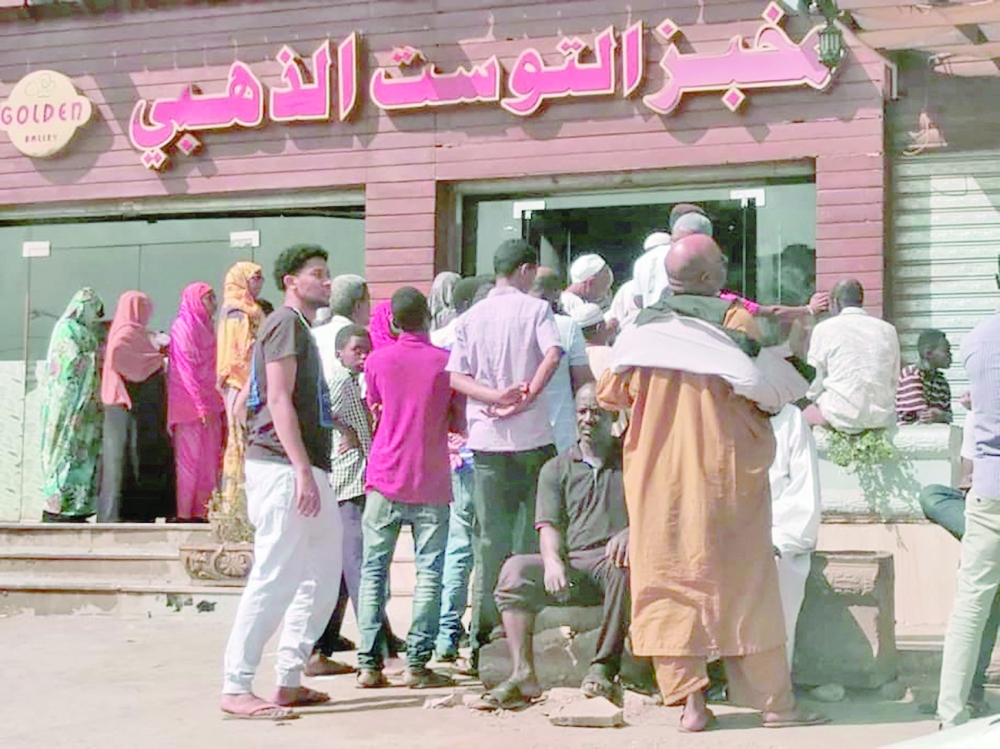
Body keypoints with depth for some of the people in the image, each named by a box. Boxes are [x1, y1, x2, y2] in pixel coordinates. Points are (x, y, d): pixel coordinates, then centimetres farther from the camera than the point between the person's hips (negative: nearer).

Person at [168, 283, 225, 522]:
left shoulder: (206, 328, 19)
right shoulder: (183, 327, -7)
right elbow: (184, 368, -14)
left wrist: (217, 403, 11)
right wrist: (200, 405, -19)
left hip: (209, 405, 8)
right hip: (190, 405, -8)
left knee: (208, 460, 5)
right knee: (189, 459, -7)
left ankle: (201, 511, 7)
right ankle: (183, 513, -4)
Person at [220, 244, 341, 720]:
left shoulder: (303, 328, 23)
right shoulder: (286, 323, -7)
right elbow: (279, 400, -17)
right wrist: (302, 471, -23)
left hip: (307, 471, 10)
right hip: (283, 469, -10)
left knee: (323, 574, 12)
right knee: (274, 579, -10)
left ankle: (289, 681, 16)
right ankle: (236, 689, -7)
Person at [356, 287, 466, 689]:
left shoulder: (377, 361, 1)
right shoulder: (447, 362, -3)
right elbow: (460, 423, 3)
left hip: (385, 479, 1)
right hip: (431, 483, -1)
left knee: (374, 569, 7)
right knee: (429, 572, 3)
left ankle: (369, 663, 3)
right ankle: (416, 663, -1)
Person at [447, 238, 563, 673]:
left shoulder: (470, 318, 10)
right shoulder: (536, 309, 1)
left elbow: (455, 377, -1)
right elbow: (553, 355, -17)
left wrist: (498, 396, -9)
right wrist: (526, 400, -16)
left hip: (486, 441, 2)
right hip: (532, 438, -2)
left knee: (489, 541, 6)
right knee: (531, 537, 5)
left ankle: (484, 638, 5)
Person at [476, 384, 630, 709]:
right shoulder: (556, 469, 19)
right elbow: (549, 525, 7)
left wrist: (630, 532, -21)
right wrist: (552, 560, -16)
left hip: (610, 560, -2)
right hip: (571, 564, 2)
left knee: (625, 566, -38)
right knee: (515, 569, -25)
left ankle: (604, 667, -31)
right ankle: (523, 674, -28)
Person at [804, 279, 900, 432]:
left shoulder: (824, 329, 1)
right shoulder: (888, 330, 10)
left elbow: (819, 381, 4)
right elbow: (893, 380, 12)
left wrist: (814, 398, 24)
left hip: (842, 417, -3)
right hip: (882, 418, 3)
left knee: (807, 414, 23)